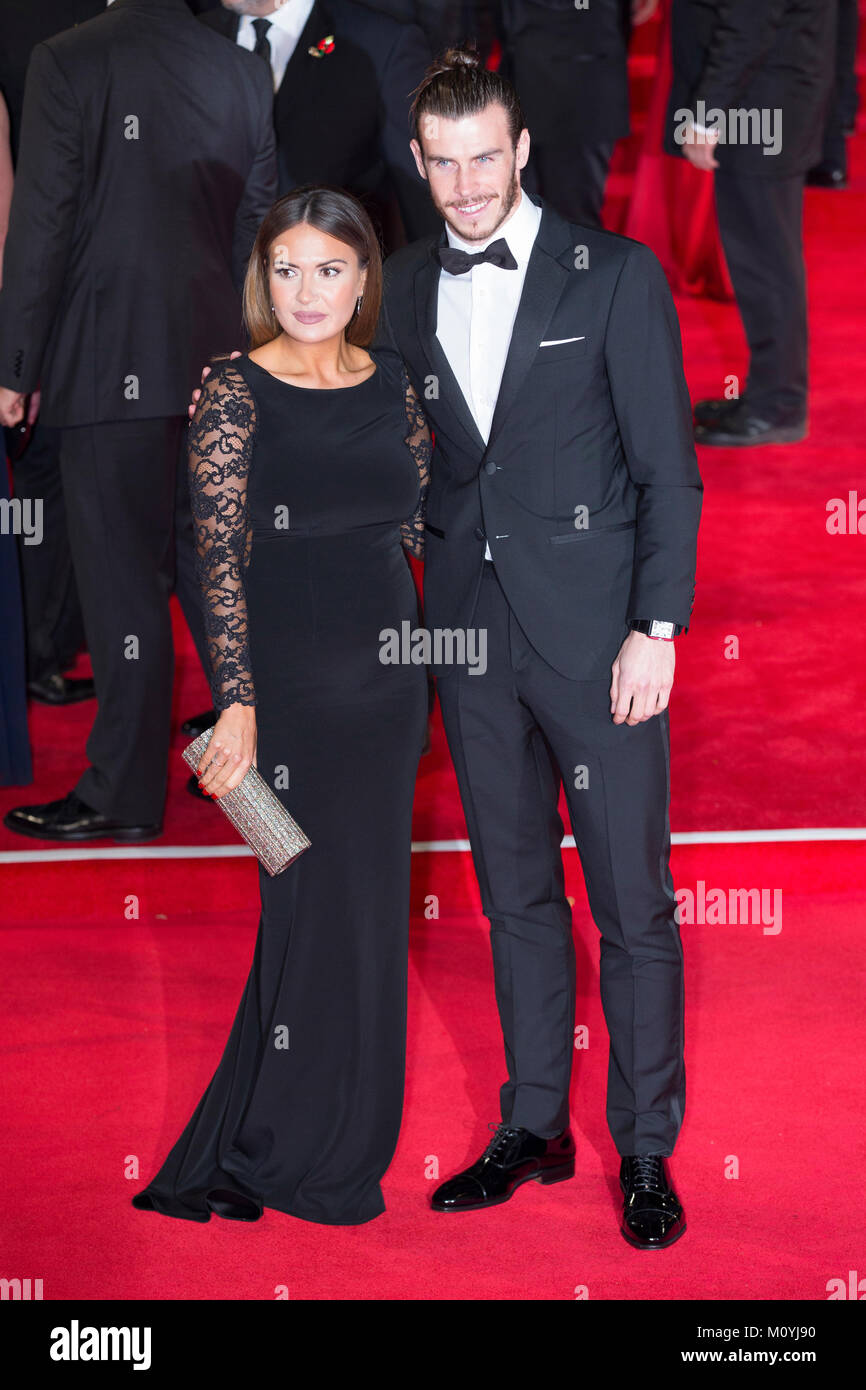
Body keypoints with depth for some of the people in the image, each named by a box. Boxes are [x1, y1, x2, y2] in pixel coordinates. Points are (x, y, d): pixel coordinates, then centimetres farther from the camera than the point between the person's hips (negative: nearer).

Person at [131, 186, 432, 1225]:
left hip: (389, 671, 6)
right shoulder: (235, 394, -8)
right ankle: (295, 1158, 15)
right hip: (291, 681, -5)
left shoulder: (392, 384, 8)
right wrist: (238, 705, -20)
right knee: (317, 904, -1)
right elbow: (219, 558, -12)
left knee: (371, 902, 11)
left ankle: (350, 1131, 26)